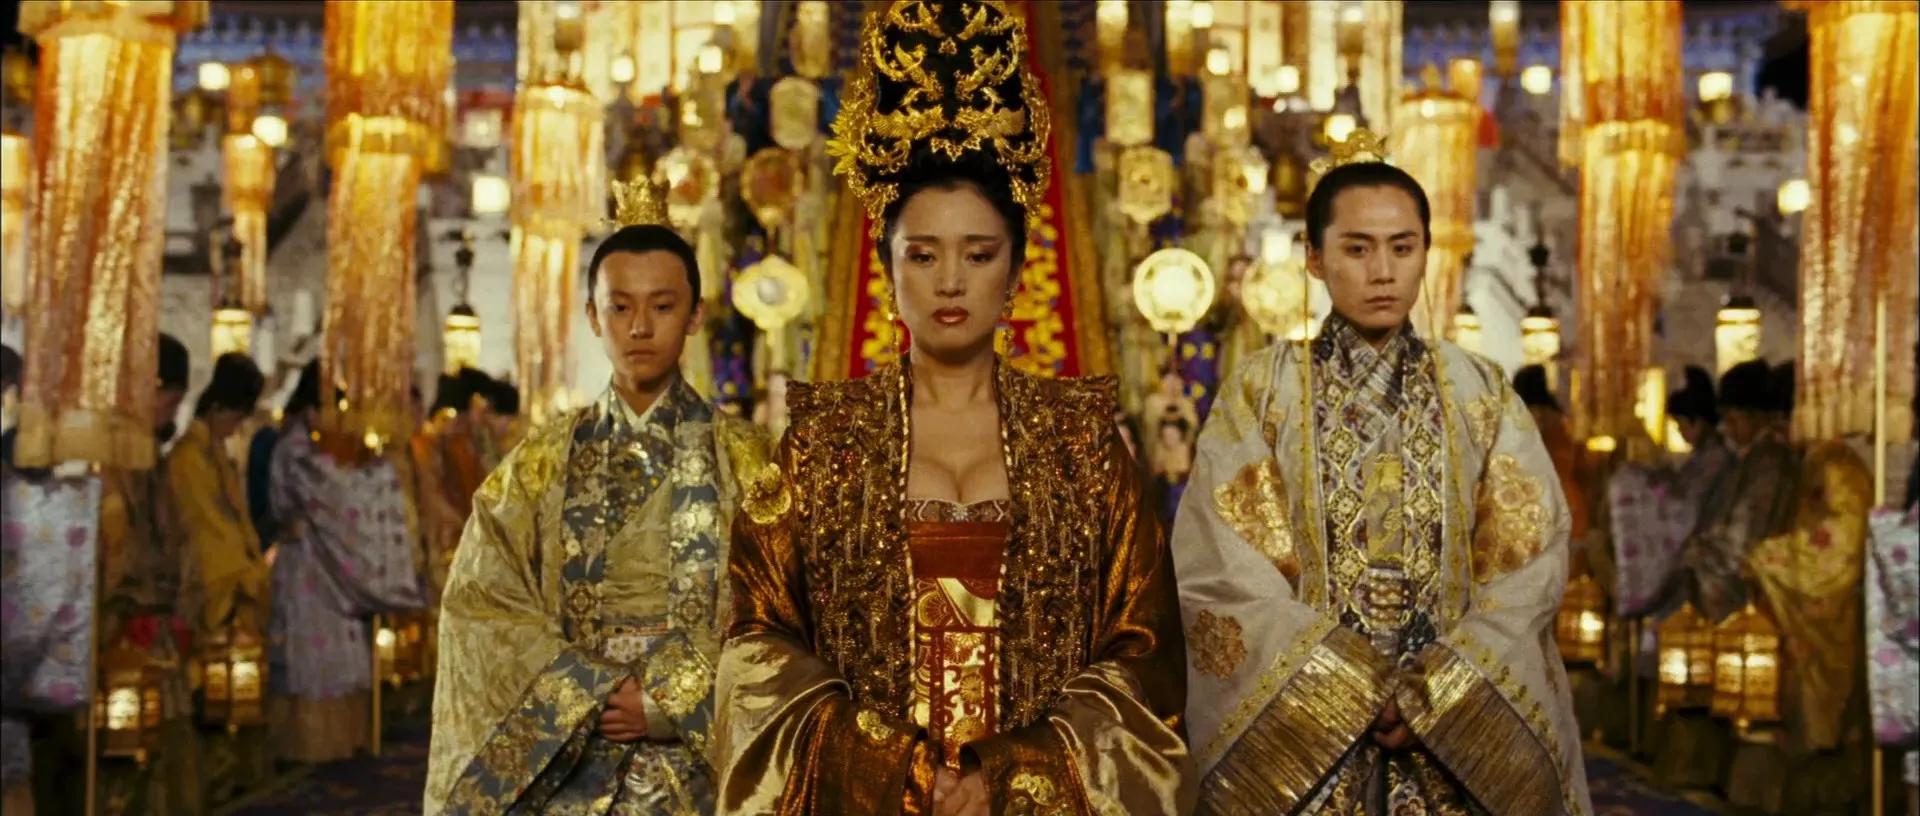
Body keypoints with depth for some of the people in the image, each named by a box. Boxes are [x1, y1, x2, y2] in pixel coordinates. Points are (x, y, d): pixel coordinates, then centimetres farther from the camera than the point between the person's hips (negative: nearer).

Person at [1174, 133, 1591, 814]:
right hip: (1301, 734, -1)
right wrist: (1353, 693, -14)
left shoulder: (1482, 394, 5)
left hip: (1460, 736, 2)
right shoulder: (1261, 392, -1)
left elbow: (1530, 560, -2)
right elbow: (1220, 569, -9)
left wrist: (1435, 693, -13)